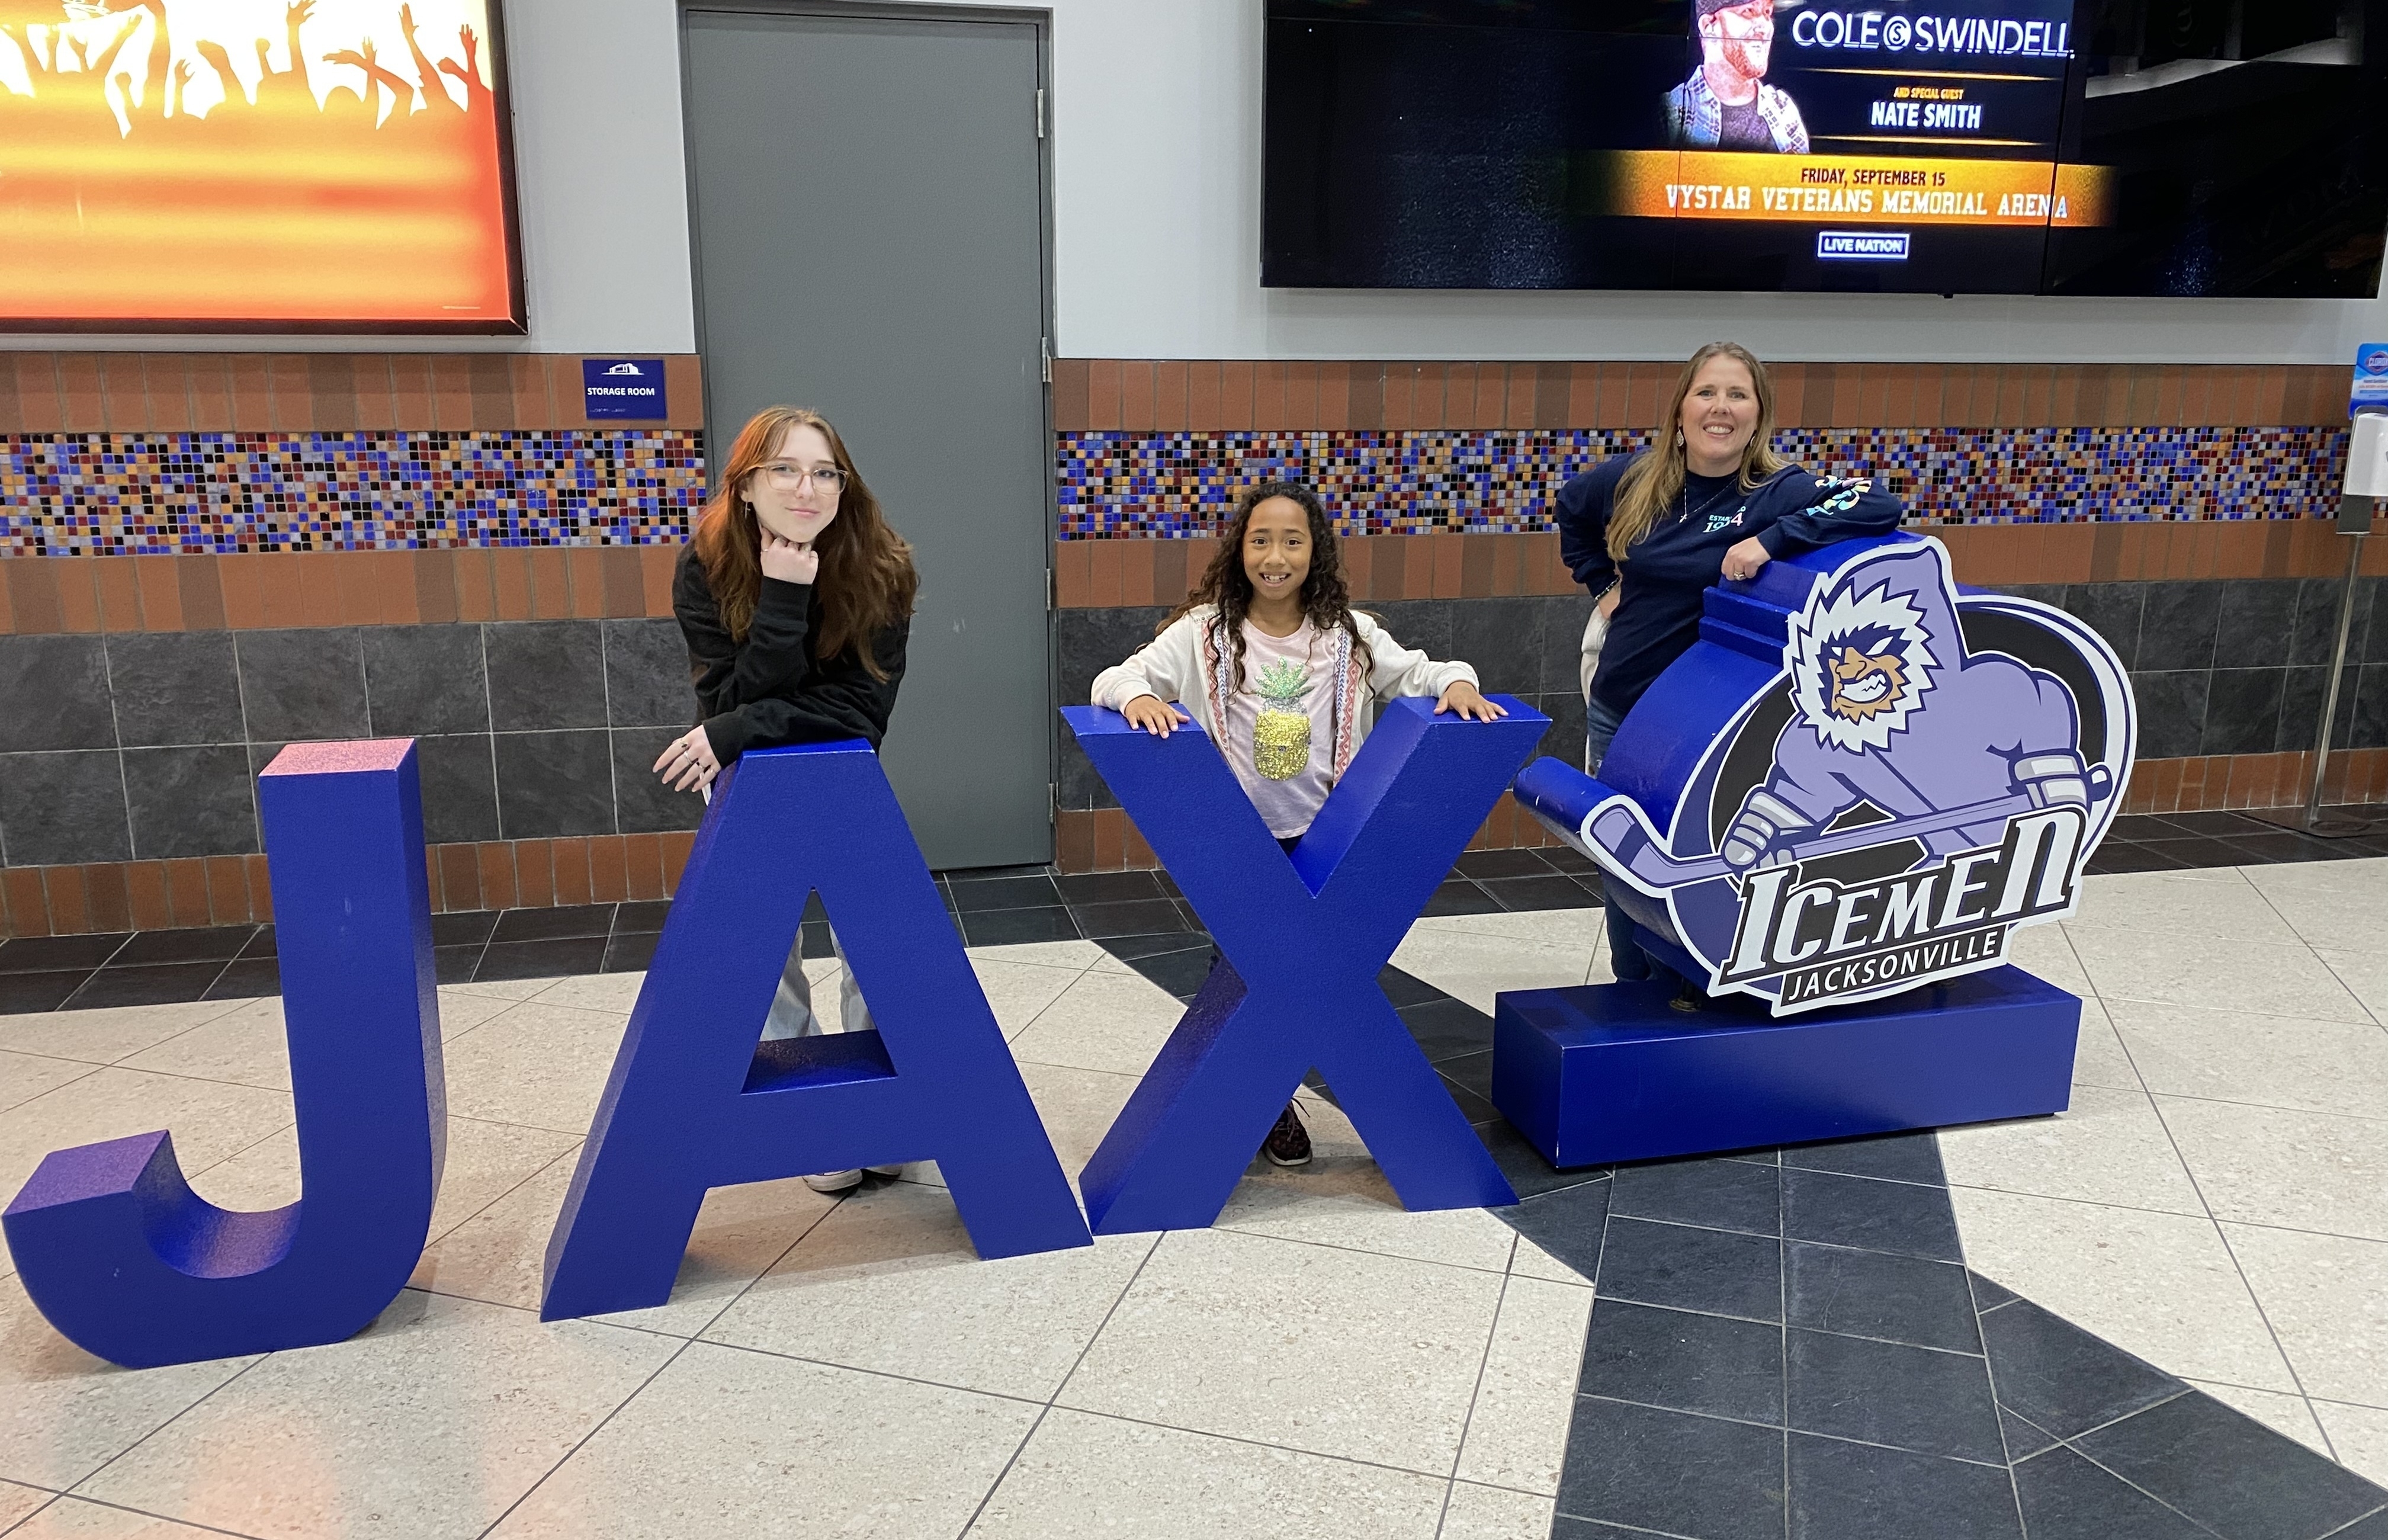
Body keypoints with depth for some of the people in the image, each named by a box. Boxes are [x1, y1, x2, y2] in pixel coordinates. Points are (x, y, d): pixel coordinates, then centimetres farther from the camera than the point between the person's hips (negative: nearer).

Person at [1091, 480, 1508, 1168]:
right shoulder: (1203, 633, -6)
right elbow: (1115, 679, -9)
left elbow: (1417, 674, 5)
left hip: (1324, 839, 2)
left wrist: (1456, 681, -17)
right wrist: (1137, 696, -32)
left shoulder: (1348, 634, 0)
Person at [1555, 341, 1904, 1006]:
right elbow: (1571, 510, 19)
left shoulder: (1780, 492, -13)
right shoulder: (1632, 480, -1)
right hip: (1615, 712, 5)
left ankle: (1694, 1002, 26)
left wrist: (1771, 539, -34)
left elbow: (1882, 507, -28)